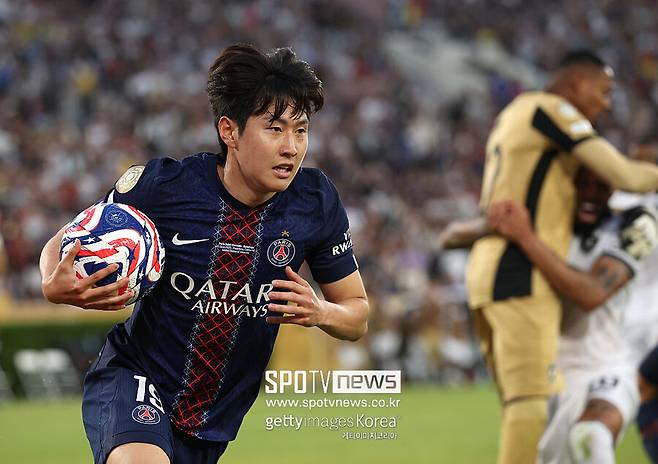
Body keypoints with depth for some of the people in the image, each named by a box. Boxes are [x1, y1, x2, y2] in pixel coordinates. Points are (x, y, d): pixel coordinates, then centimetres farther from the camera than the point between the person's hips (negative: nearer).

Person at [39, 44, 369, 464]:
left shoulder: (316, 200, -7)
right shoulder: (162, 185, -17)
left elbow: (358, 314, 4)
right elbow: (62, 245, -2)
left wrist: (320, 312, -20)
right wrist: (56, 286, -26)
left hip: (216, 421, 5)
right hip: (132, 378, -5)